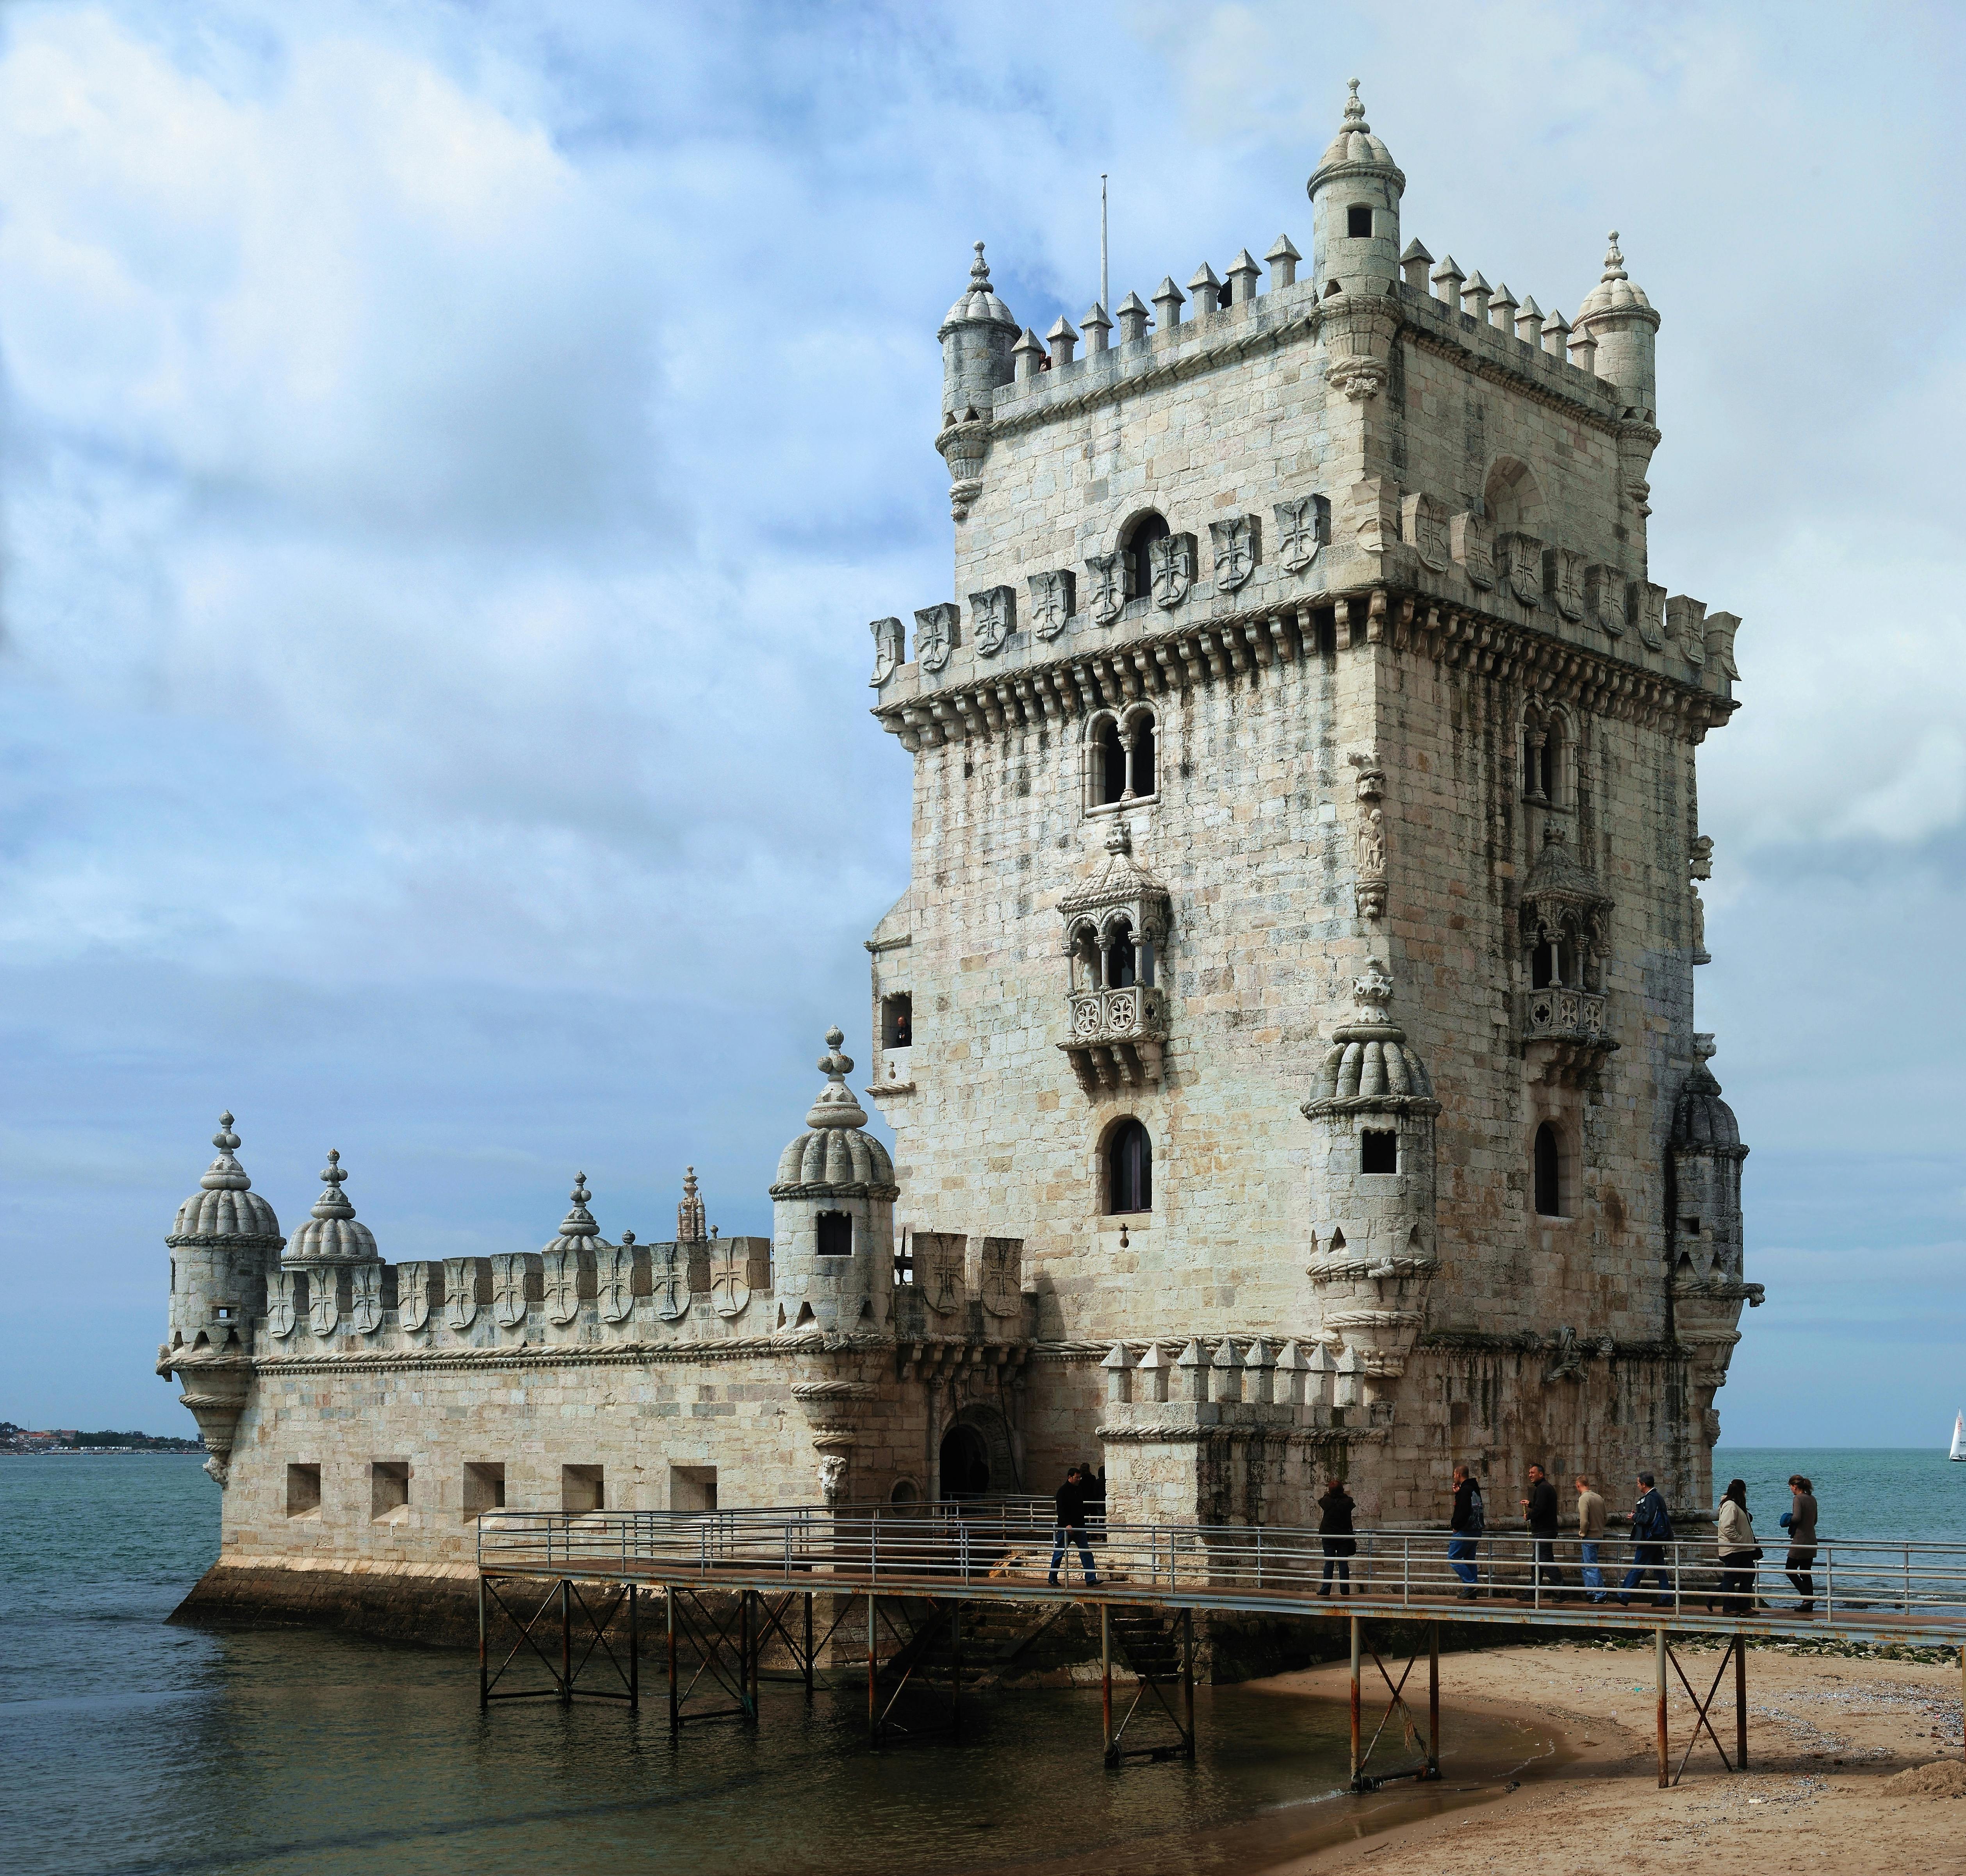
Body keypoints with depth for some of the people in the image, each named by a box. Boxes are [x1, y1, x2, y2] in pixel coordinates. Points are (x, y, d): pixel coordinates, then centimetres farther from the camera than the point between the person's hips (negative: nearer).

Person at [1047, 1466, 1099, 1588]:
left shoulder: (1079, 1489, 11)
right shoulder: (1063, 1491, -10)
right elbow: (1061, 1510, -17)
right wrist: (1067, 1525, -26)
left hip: (1079, 1527, 7)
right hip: (1065, 1527, -7)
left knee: (1086, 1552, -2)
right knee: (1059, 1553, 3)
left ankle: (1091, 1579, -5)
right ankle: (1053, 1579, 14)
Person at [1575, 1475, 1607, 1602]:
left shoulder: (1584, 1498, -16)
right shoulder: (1599, 1498, 7)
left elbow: (1584, 1521, -21)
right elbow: (1605, 1518, 13)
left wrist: (1582, 1534, -6)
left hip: (1589, 1538, -8)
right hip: (1599, 1536, 8)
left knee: (1592, 1567, -2)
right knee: (1586, 1565, 19)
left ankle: (1600, 1595, -1)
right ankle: (1591, 1593, 22)